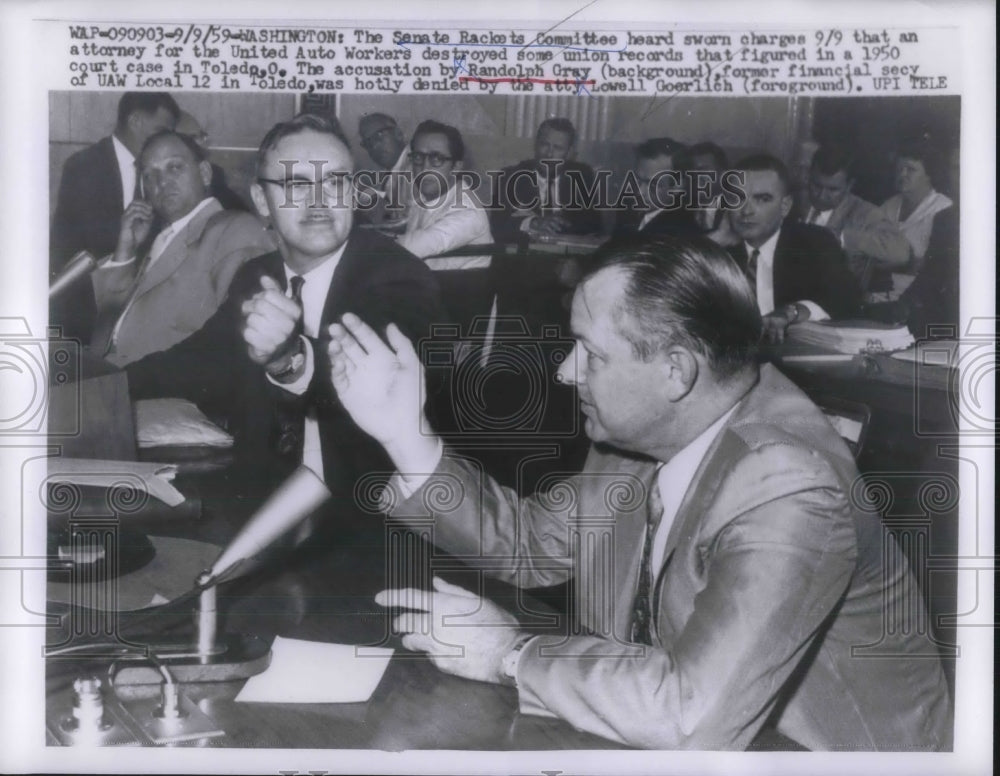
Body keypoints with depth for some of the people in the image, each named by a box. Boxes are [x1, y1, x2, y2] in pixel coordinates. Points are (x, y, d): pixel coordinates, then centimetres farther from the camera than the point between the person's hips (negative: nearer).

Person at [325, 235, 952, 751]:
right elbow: (532, 542, 3)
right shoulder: (645, 436, -7)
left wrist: (513, 652, -24)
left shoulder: (786, 489, -29)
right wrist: (406, 436, -6)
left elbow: (695, 714, -35)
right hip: (665, 731, 6)